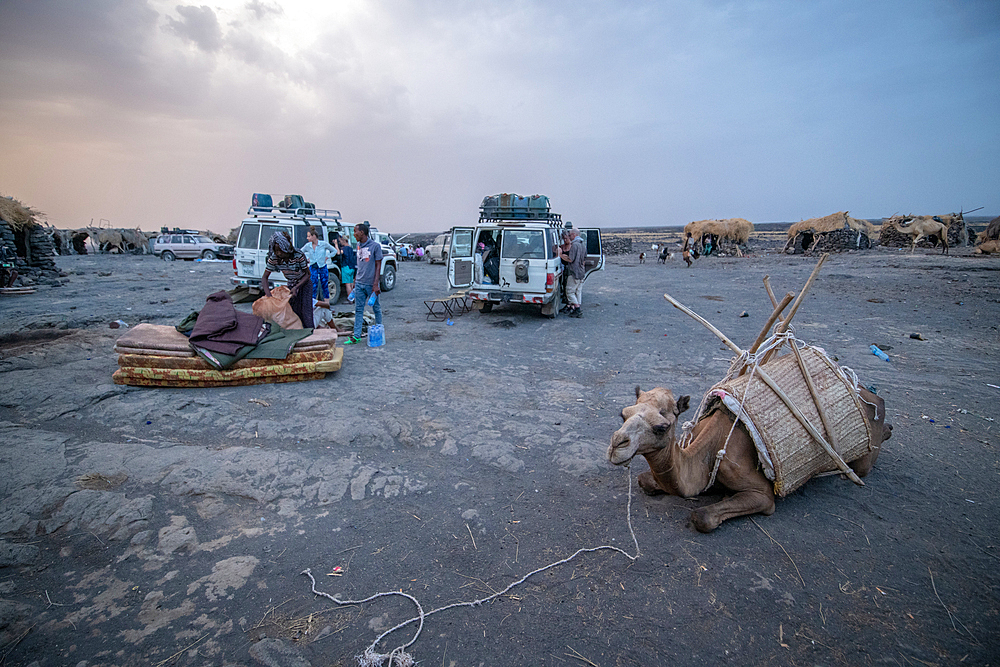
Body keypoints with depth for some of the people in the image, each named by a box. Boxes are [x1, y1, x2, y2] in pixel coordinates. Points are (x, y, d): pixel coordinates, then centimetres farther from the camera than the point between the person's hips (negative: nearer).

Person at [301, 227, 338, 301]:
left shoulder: (324, 244, -5)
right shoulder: (307, 246, 1)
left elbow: (334, 251, 6)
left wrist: (327, 257, -1)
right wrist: (307, 259, 5)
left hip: (323, 268, -1)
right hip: (313, 268, 1)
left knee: (325, 287, 4)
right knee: (313, 287, -3)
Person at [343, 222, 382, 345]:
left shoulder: (375, 246, -8)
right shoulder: (359, 246, 11)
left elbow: (378, 266, -9)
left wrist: (375, 284, -15)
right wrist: (355, 280, 17)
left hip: (371, 283, -6)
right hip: (359, 283, 6)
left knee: (376, 308, 7)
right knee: (358, 310, 4)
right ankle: (356, 336, 6)